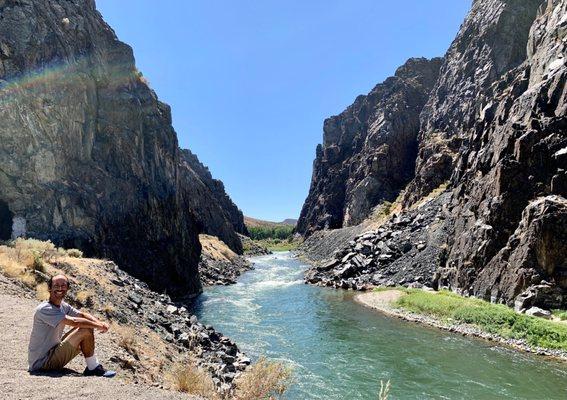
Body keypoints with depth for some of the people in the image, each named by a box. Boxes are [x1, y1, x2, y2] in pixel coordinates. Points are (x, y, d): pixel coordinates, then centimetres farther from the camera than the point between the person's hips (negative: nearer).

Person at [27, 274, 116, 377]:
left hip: (52, 352, 10)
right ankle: (93, 368, -5)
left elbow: (82, 314, 8)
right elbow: (74, 322, -29)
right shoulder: (44, 309, -21)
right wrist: (98, 326, -20)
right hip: (42, 362, -9)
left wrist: (100, 323, -13)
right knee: (86, 331, -20)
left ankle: (92, 367, 8)